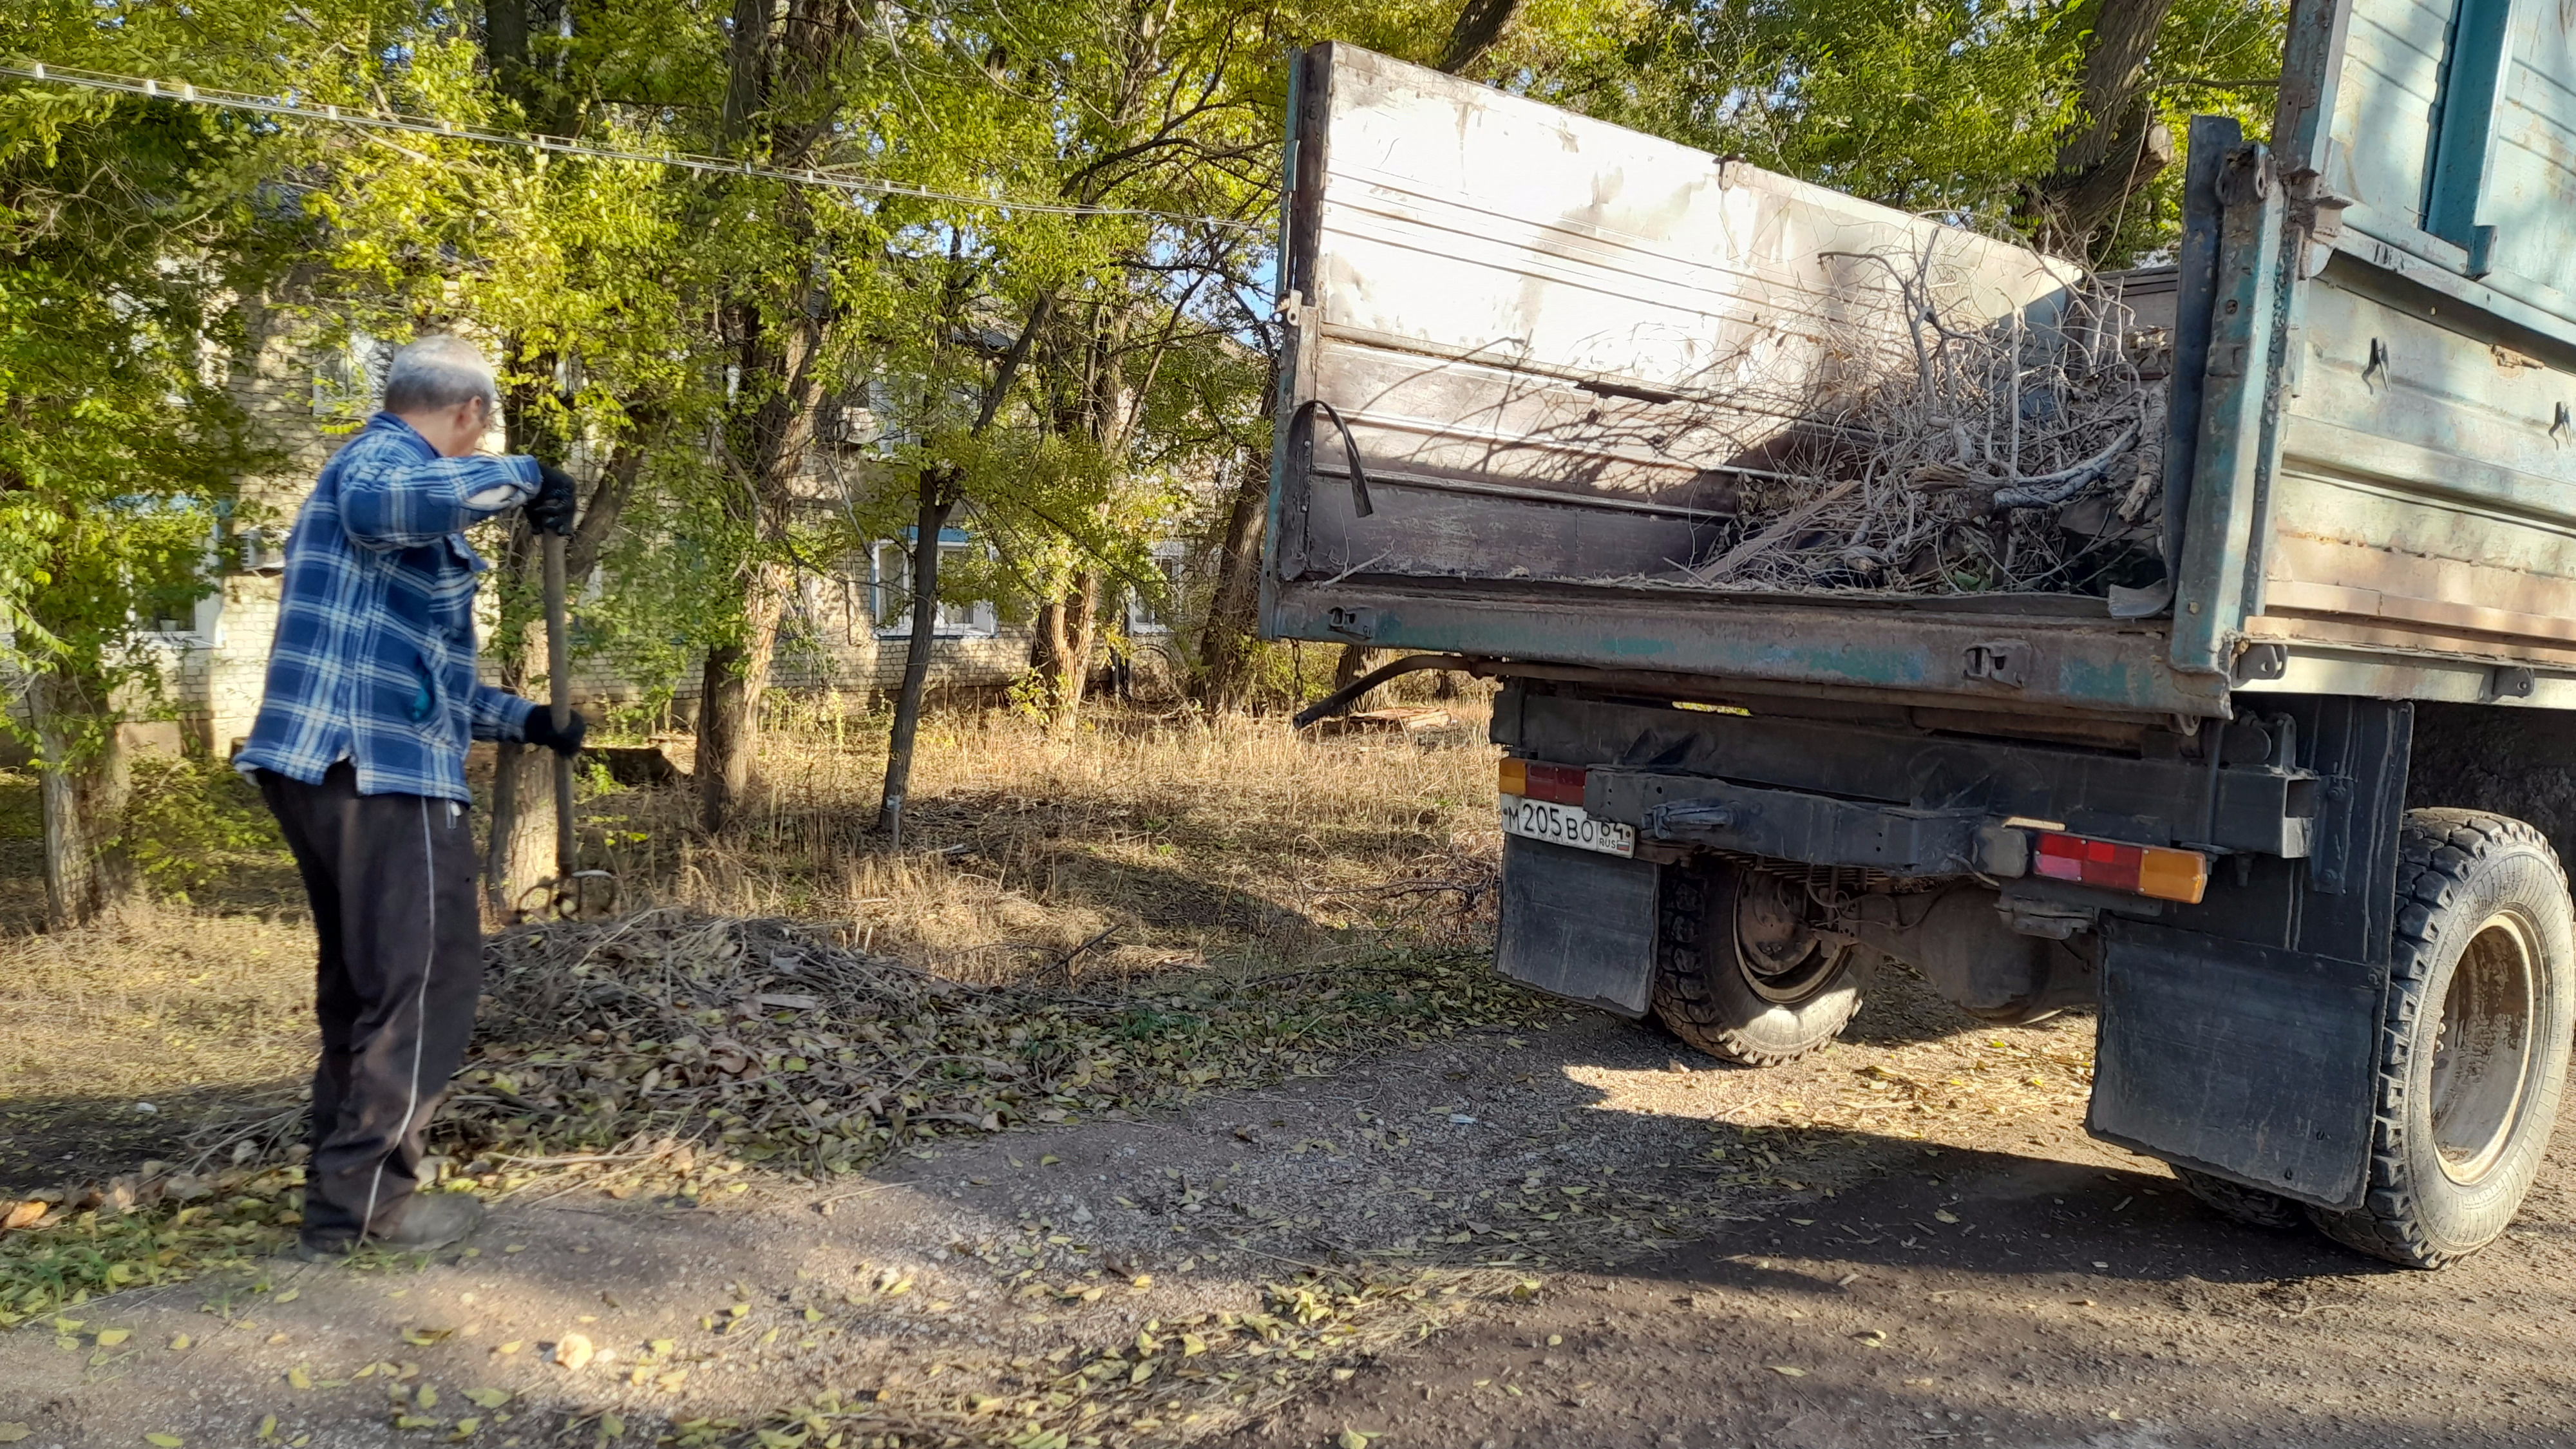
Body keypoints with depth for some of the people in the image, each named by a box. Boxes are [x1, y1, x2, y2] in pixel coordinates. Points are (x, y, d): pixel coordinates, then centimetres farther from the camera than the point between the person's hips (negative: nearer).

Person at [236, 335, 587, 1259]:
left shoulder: (407, 522, 25)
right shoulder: (376, 459, -6)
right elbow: (389, 499, -35)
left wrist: (525, 722, 31)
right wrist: (523, 478, -23)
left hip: (347, 769, 11)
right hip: (378, 770, -11)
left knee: (365, 980, 18)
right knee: (424, 980, -4)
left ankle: (342, 1186, 26)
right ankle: (362, 1200, 1)